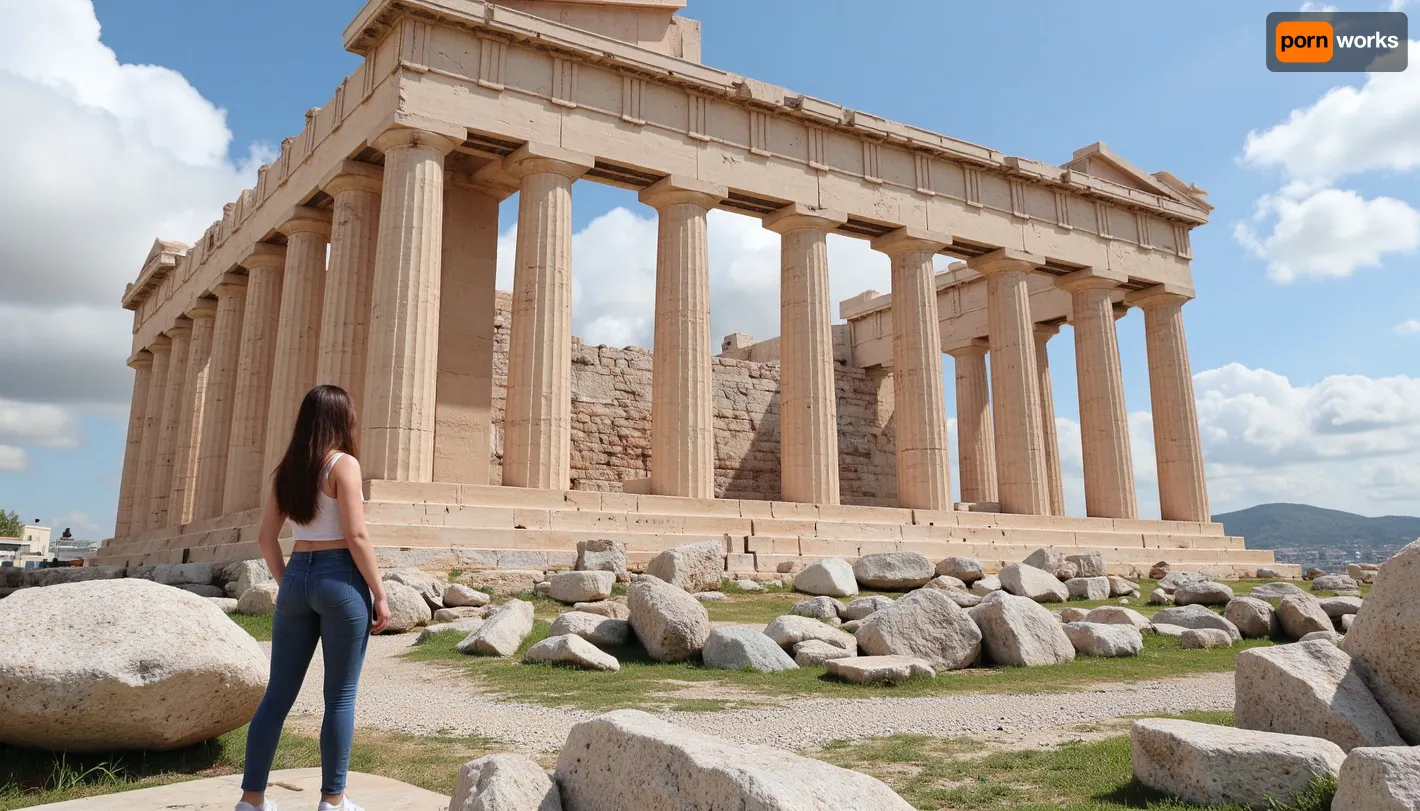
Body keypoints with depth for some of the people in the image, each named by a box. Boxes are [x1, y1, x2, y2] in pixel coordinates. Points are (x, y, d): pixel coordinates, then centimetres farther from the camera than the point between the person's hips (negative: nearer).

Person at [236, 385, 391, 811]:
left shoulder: (287, 469, 10)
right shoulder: (342, 464, -10)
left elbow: (266, 537, 12)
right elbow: (356, 536, -15)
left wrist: (286, 582, 20)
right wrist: (380, 594, -10)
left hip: (297, 578, 7)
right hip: (340, 580, -6)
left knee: (279, 692, 11)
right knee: (340, 696, 3)